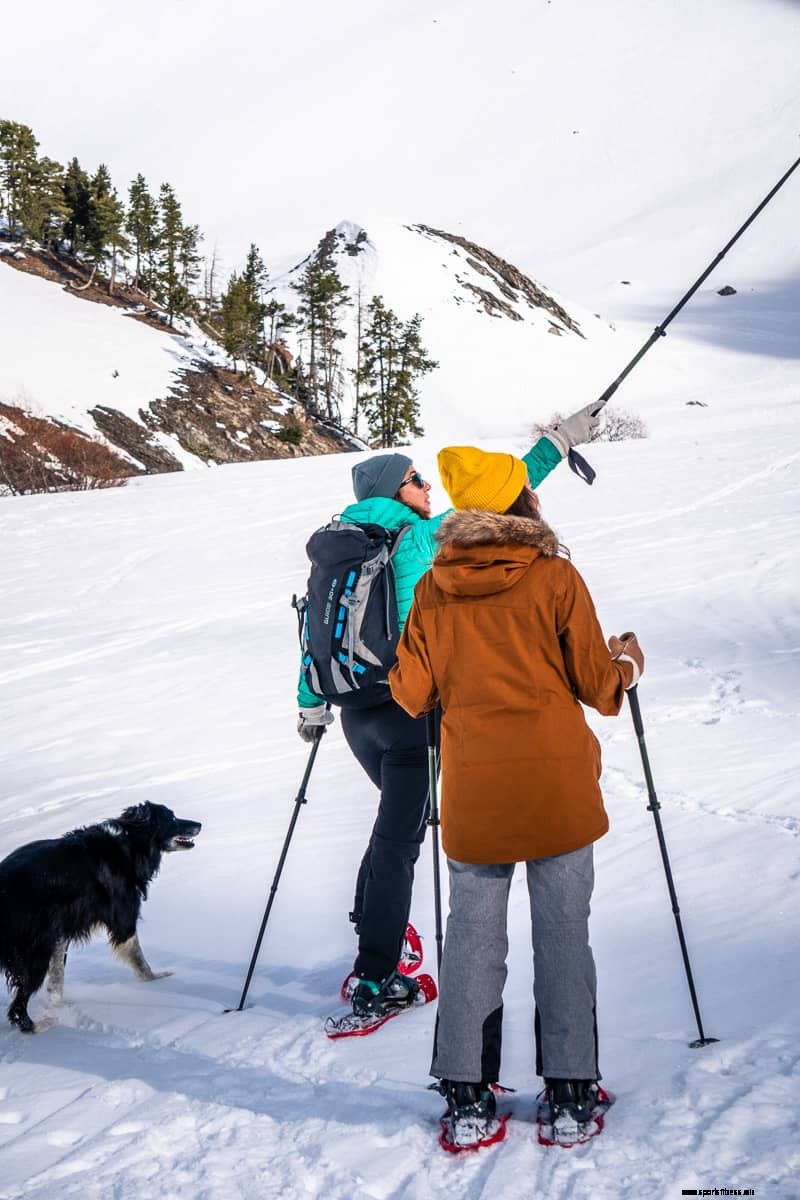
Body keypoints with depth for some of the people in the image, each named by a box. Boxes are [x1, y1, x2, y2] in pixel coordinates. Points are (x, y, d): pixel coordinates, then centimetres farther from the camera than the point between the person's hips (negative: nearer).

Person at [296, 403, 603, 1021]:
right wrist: (560, 441, 0)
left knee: (399, 815, 27)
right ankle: (376, 982, 3)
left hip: (356, 710, 7)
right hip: (406, 709, -7)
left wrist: (311, 704, 22)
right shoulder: (421, 538, -11)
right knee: (399, 837, 0)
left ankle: (370, 934, 34)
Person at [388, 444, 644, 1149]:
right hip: (557, 786, -2)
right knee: (563, 935, 7)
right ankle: (570, 1093, 12)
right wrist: (627, 661, 19)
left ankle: (468, 1100, 11)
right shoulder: (554, 577, -6)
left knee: (473, 937, 9)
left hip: (472, 792, 2)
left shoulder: (433, 589, 1)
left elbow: (412, 694, 4)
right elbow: (599, 685, -3)